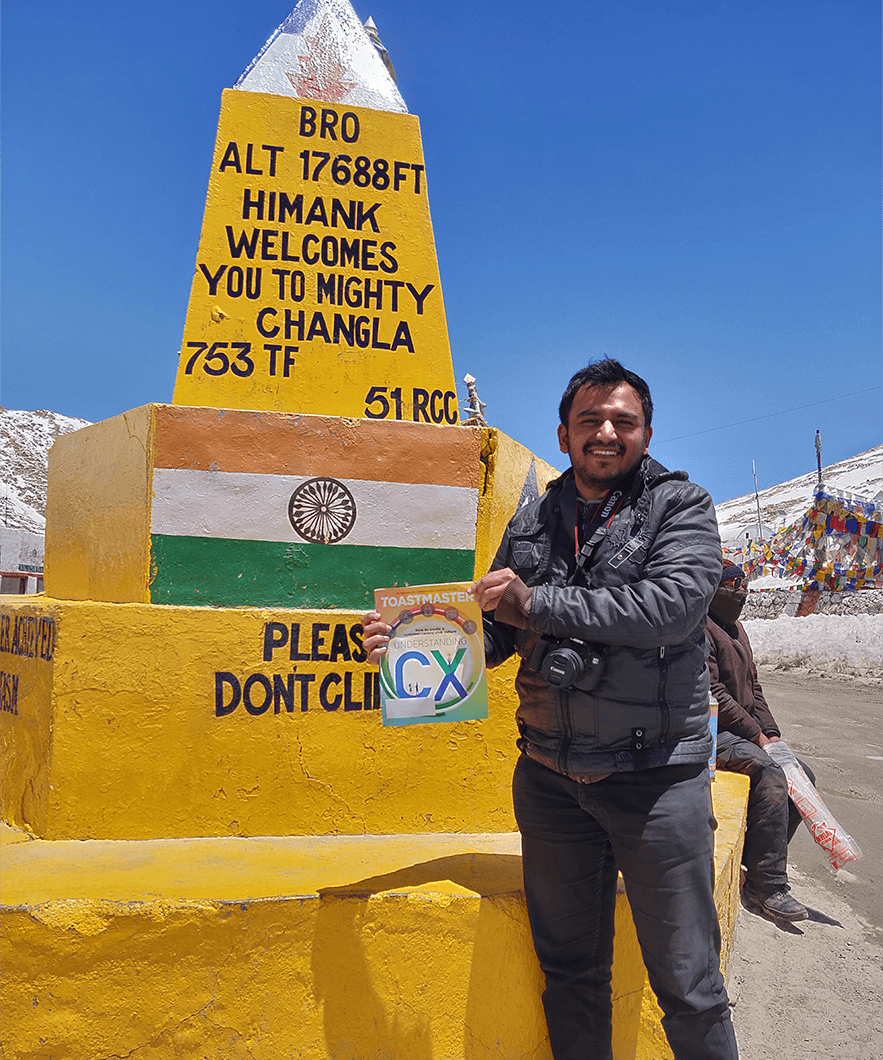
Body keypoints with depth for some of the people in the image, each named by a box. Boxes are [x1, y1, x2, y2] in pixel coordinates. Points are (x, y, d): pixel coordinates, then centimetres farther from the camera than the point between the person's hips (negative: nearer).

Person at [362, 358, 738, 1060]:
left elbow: (674, 604, -19)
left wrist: (538, 603, -18)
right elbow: (494, 635, 10)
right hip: (551, 777, 4)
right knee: (570, 969, 18)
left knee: (689, 987, 8)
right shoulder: (531, 525, 9)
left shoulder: (682, 505, -2)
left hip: (657, 774, -3)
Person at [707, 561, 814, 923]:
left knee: (802, 775, 0)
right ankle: (766, 888, -22)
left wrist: (771, 733, 5)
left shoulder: (736, 629, 20)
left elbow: (753, 686, 19)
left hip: (744, 733, 10)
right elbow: (713, 694, -19)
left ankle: (757, 861, 6)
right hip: (711, 733, -10)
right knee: (770, 774, -28)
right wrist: (757, 735, -16)